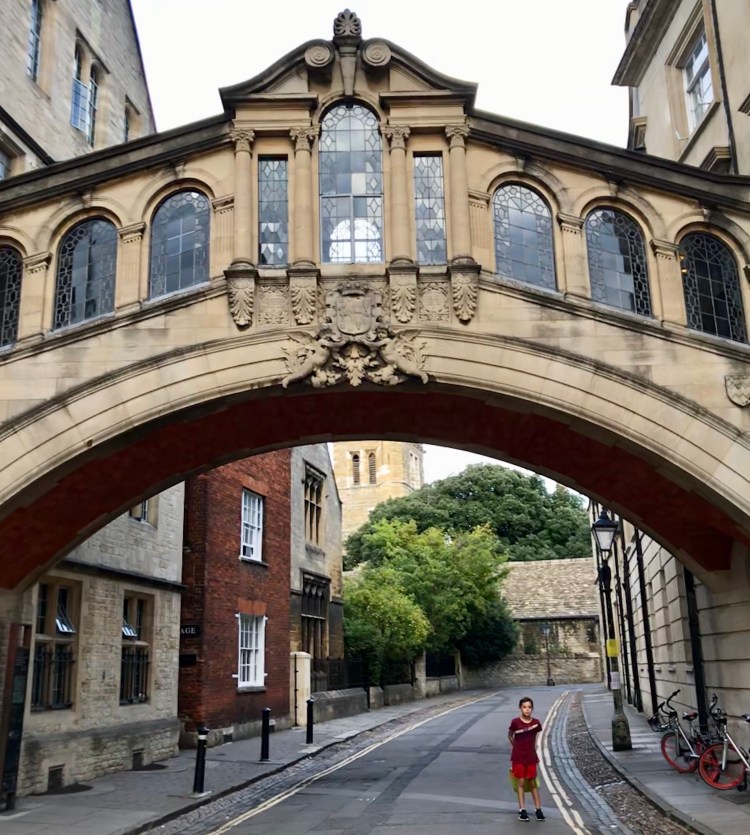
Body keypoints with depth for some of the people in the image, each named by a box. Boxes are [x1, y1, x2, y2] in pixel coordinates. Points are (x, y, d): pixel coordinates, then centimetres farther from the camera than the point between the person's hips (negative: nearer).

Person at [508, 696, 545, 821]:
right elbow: (510, 736, 3)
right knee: (521, 782, 3)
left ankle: (538, 809, 16)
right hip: (518, 757, -2)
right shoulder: (515, 722, -14)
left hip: (531, 757, 2)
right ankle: (522, 810, 11)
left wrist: (531, 749, 11)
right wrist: (517, 747, 6)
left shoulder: (536, 723, -8)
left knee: (533, 783, 9)